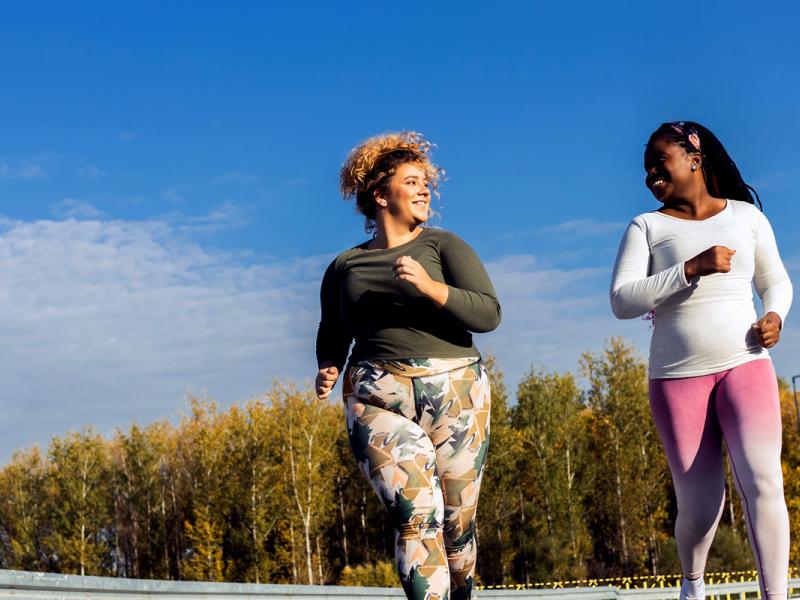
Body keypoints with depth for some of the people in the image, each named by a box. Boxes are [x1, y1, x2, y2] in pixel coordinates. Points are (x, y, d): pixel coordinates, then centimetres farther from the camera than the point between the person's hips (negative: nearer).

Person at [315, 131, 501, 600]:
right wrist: (328, 369, 7)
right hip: (379, 402, 0)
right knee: (417, 513, -19)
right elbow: (332, 335, 28)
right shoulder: (345, 267, 13)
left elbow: (489, 313, -5)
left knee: (457, 522, 3)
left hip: (455, 397, 0)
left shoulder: (444, 246, 6)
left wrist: (429, 287, -18)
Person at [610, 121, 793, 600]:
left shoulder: (745, 215, 10)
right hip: (678, 376, 0)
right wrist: (692, 268, -18)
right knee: (700, 506, 2)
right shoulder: (647, 227, 5)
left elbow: (776, 283, 20)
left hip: (745, 364, 1)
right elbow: (623, 302, -8)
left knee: (763, 482, -19)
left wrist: (775, 316, -3)